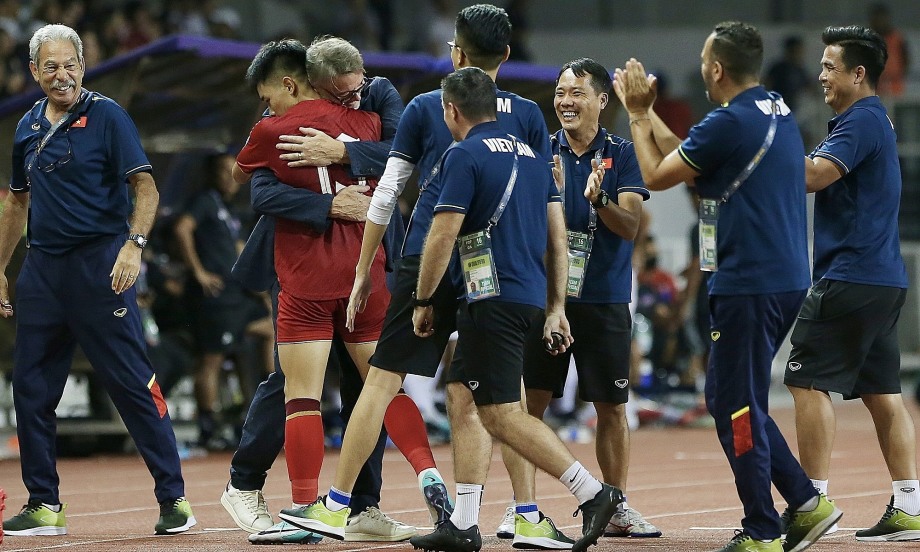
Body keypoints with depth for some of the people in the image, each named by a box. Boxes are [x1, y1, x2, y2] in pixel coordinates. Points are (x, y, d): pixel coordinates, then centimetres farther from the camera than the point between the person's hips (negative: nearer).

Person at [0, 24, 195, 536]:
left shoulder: (106, 116, -4)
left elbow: (146, 188, -9)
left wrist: (134, 244, -24)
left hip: (100, 266, -6)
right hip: (43, 269, 6)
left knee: (133, 383, -7)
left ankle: (174, 498, -2)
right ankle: (45, 506, 13)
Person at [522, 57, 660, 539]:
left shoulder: (621, 154, 1)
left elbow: (630, 227, -7)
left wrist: (599, 200, -26)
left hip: (604, 299, -1)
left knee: (611, 408, 5)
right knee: (530, 403, -2)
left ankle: (615, 508, 15)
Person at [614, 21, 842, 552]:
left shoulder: (729, 123, -16)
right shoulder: (780, 113, 13)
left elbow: (657, 175, -4)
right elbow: (687, 156, 21)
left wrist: (638, 114, 9)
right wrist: (645, 111, 24)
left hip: (749, 284, -9)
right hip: (787, 280, 9)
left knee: (737, 408, -2)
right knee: (734, 400, 17)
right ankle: (807, 503, 15)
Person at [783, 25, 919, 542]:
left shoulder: (863, 121, -12)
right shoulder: (876, 121, 19)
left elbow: (812, 175, -23)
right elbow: (819, 178, 22)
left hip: (850, 279, -10)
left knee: (810, 382, -7)